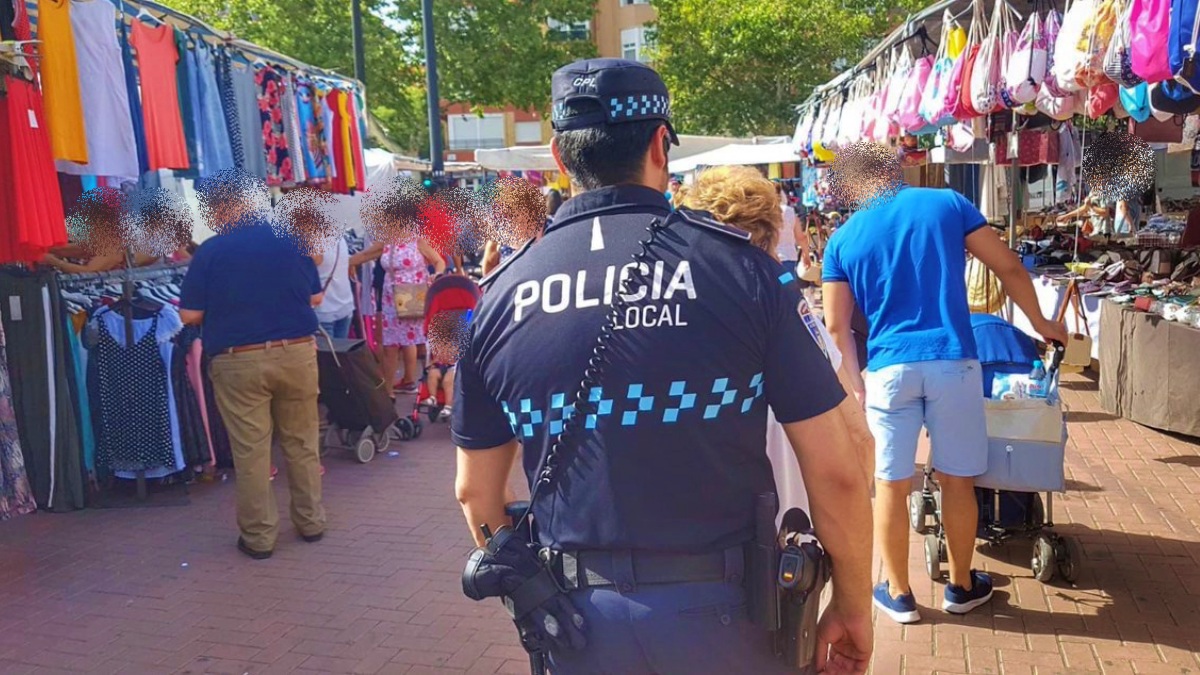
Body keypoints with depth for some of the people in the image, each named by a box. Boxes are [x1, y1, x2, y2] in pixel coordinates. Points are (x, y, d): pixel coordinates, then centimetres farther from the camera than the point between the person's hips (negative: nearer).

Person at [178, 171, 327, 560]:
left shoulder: (210, 252, -8)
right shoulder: (291, 239, 1)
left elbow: (190, 315, -5)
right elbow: (315, 298, 8)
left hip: (240, 362, -3)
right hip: (297, 353, 3)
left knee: (251, 452, 6)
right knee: (302, 443, 15)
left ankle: (259, 536, 15)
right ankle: (311, 522, 25)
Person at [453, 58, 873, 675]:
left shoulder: (502, 292, -4)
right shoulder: (739, 265, -11)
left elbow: (476, 492, 6)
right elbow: (836, 471, -9)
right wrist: (854, 606, 7)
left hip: (580, 620, 2)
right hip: (722, 609, -1)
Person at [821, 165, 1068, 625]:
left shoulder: (842, 240, 5)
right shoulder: (948, 203, 5)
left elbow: (837, 325, 5)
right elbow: (1008, 267, 9)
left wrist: (857, 381, 17)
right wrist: (1040, 323, 22)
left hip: (889, 368, 0)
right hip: (952, 361, 0)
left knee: (891, 485, 10)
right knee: (957, 480, 13)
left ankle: (898, 594, 21)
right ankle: (961, 586, 29)